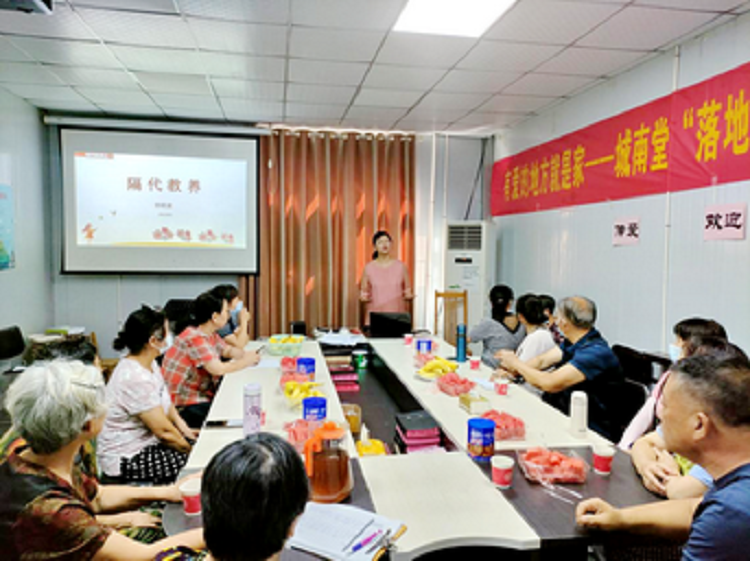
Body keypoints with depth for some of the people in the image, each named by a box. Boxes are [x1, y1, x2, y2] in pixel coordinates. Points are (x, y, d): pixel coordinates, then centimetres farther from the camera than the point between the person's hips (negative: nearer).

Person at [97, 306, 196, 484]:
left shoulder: (149, 364, 1)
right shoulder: (135, 379, -28)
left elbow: (165, 400, 15)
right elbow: (164, 431, -24)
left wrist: (183, 427, 0)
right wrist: (190, 449, -10)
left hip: (147, 442, 9)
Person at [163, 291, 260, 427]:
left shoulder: (210, 334, 6)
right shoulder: (195, 338, -22)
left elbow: (228, 350, 20)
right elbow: (218, 369, -29)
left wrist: (246, 355, -2)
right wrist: (246, 362, -14)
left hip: (203, 394, 9)